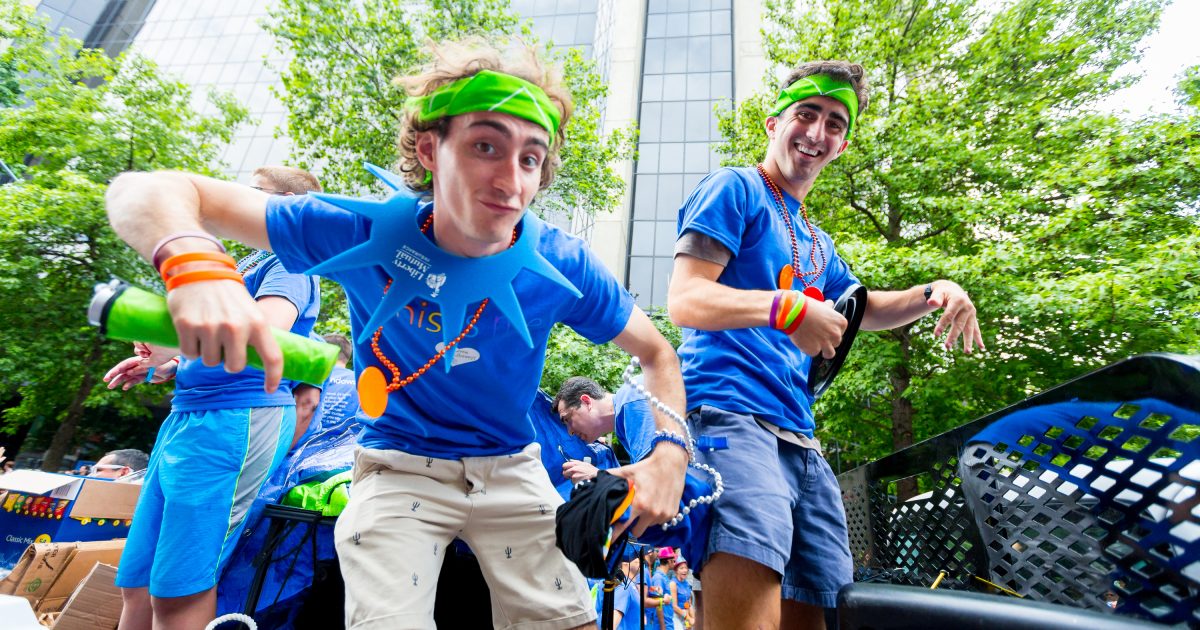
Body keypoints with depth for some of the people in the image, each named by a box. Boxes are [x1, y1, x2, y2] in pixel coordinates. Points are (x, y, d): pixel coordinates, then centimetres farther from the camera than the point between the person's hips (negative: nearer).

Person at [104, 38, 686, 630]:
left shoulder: (562, 266, -17)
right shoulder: (368, 233, -19)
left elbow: (657, 353, -3)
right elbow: (145, 192, -16)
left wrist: (669, 450, -19)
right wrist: (195, 266, -40)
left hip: (511, 470, 2)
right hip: (399, 468, -1)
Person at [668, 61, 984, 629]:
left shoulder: (816, 242, 26)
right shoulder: (735, 190, 3)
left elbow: (866, 309, 39)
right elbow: (684, 300, -10)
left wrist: (934, 294, 18)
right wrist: (783, 307, -27)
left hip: (801, 441, 9)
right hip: (731, 416, -8)